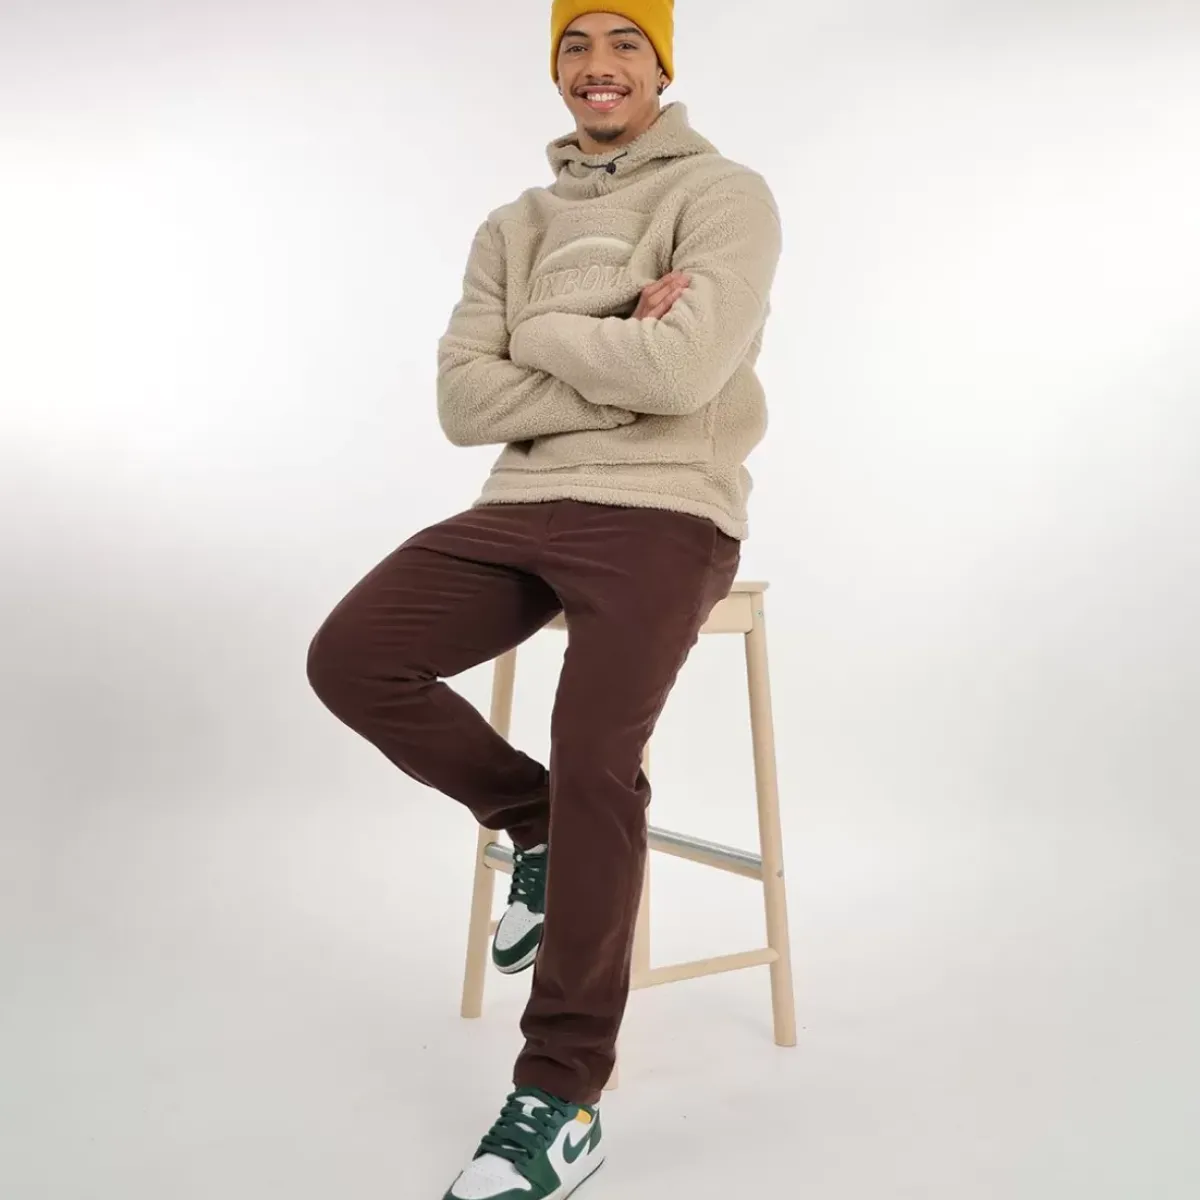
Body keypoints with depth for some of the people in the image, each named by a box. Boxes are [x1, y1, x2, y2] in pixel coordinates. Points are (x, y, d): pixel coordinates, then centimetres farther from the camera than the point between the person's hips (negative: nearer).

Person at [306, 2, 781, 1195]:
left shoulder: (723, 196, 1)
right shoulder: (513, 227, 17)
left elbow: (684, 370, -17)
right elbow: (463, 401, 3)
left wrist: (543, 336, -2)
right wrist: (619, 359, -8)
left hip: (662, 513, -5)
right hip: (524, 507, 6)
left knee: (593, 760, -26)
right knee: (348, 660, -15)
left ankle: (562, 1099, -9)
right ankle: (538, 824, 9)